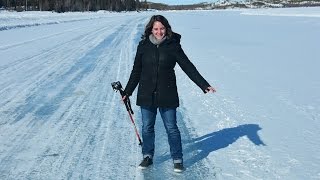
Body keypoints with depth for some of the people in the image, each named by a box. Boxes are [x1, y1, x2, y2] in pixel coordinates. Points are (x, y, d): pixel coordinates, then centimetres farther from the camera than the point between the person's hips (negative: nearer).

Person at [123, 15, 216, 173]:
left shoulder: (173, 45, -5)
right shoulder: (143, 46, 0)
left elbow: (188, 67, -5)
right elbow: (136, 71, 8)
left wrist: (204, 85, -11)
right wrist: (127, 92, 11)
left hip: (167, 95, -2)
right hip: (146, 95, 2)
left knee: (171, 128, 3)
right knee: (147, 127, 11)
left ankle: (177, 160, 17)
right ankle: (147, 157, 28)